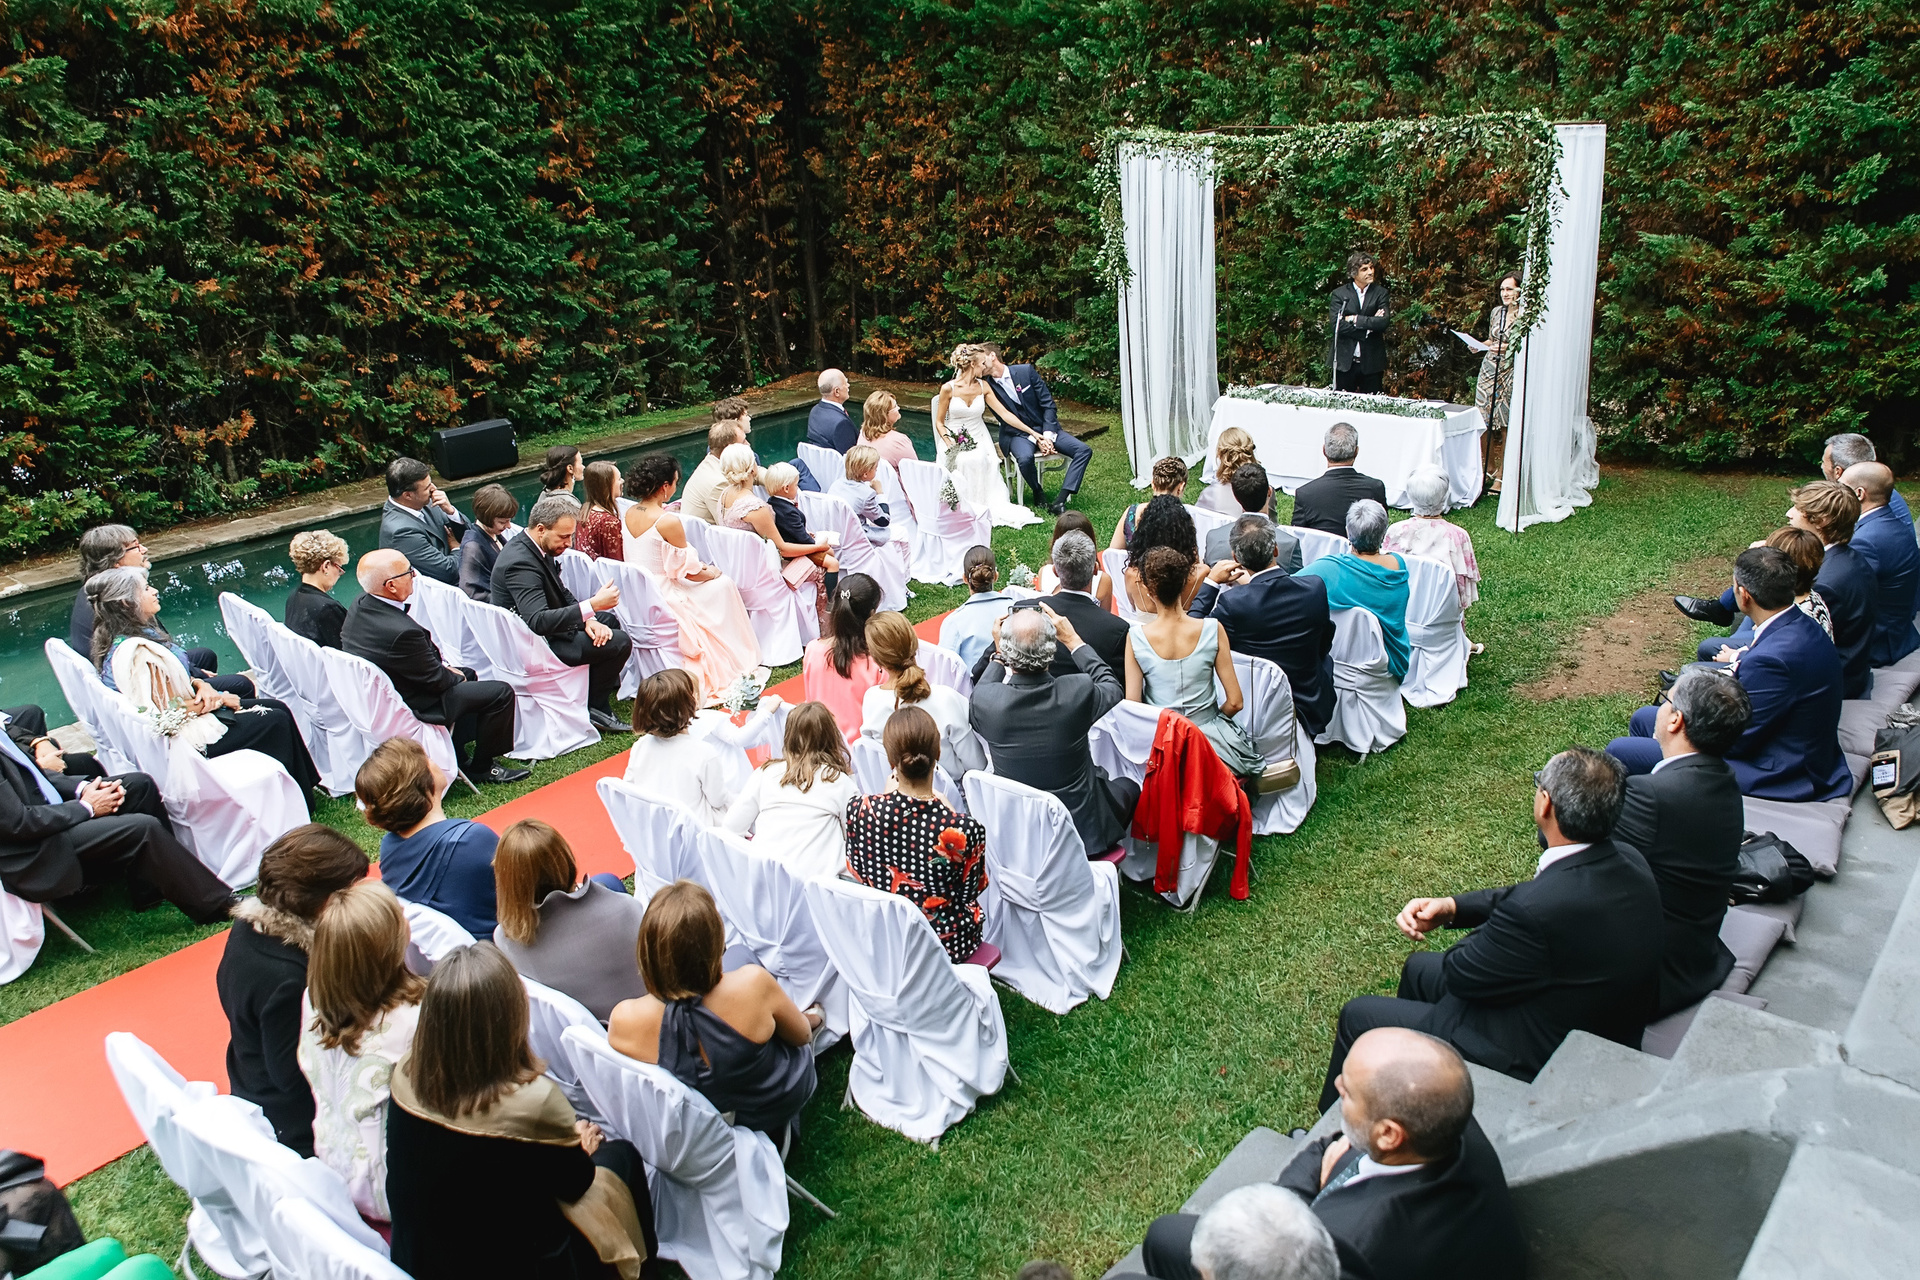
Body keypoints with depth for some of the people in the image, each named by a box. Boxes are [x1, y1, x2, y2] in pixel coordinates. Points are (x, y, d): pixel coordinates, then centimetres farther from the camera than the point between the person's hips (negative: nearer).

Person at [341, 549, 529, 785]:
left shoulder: (361, 604, -8)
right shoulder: (402, 631, -37)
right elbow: (435, 680, -21)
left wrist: (443, 665, 2)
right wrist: (455, 675, -1)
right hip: (416, 707, -10)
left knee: (469, 675, 28)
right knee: (501, 692, -5)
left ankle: (459, 756, 33)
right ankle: (482, 767, 11)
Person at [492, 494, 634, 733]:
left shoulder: (538, 548, 2)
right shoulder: (520, 561, -29)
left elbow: (562, 594, 10)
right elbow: (538, 622, -39)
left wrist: (587, 619, -8)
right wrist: (592, 606, -42)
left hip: (544, 629, 11)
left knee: (609, 620, 24)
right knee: (620, 642, -17)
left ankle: (604, 685, 33)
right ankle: (595, 708, -2)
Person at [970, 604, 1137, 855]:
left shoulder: (986, 700, -23)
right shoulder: (1078, 692, -25)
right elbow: (1114, 688, 1)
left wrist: (997, 654, 5)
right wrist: (1073, 639, 4)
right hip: (1083, 832, -2)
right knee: (1128, 787, 29)